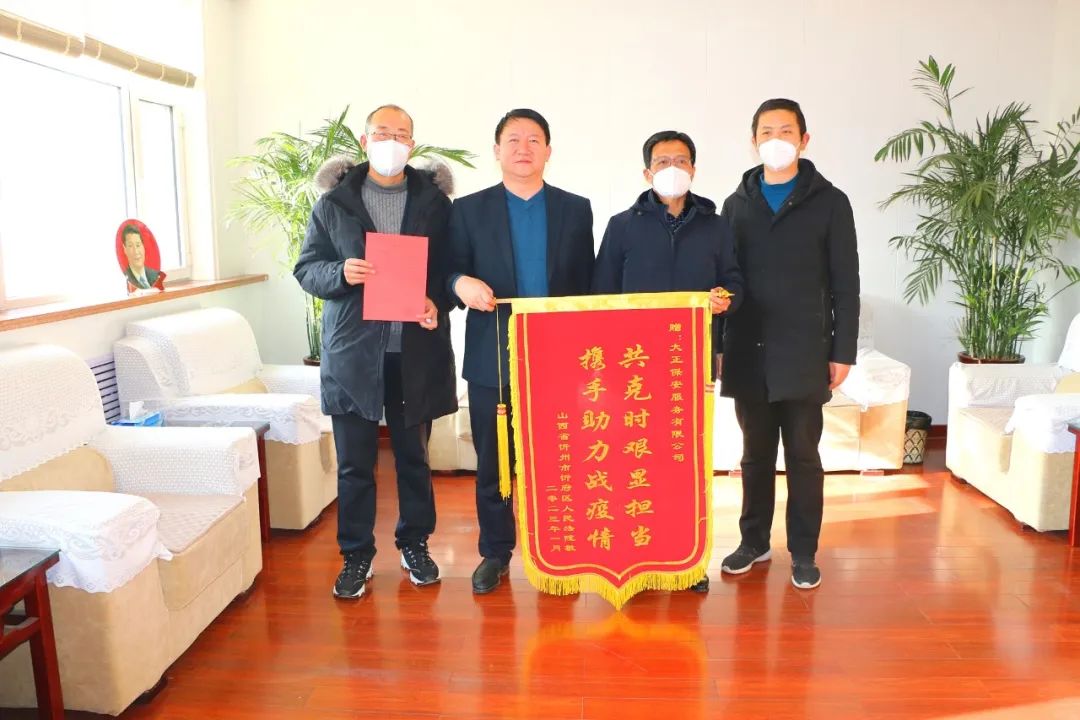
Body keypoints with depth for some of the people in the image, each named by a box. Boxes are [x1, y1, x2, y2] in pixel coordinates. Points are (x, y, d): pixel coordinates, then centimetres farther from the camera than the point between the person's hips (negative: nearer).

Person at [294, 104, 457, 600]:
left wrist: (438, 303, -13)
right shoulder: (334, 202, 6)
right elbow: (306, 268, 6)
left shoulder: (435, 202, 7)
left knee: (414, 457, 12)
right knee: (354, 463, 7)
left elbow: (452, 267, 7)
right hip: (352, 351, 0)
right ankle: (356, 555, 22)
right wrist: (340, 273, -15)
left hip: (416, 350, 0)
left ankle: (415, 544, 30)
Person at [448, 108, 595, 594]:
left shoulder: (576, 209, 7)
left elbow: (586, 285, 6)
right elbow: (451, 274, 3)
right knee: (492, 463, 8)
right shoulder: (469, 210, 5)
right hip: (492, 360, 0)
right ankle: (495, 552, 25)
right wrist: (463, 284, -21)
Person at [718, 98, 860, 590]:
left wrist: (843, 351, -5)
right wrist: (718, 345, 5)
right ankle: (754, 541, 24)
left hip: (804, 353, -2)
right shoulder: (737, 204, 10)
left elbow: (845, 284, 0)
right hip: (748, 353, 3)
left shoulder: (829, 203, 1)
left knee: (803, 454, 4)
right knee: (755, 453, 11)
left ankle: (804, 551, 18)